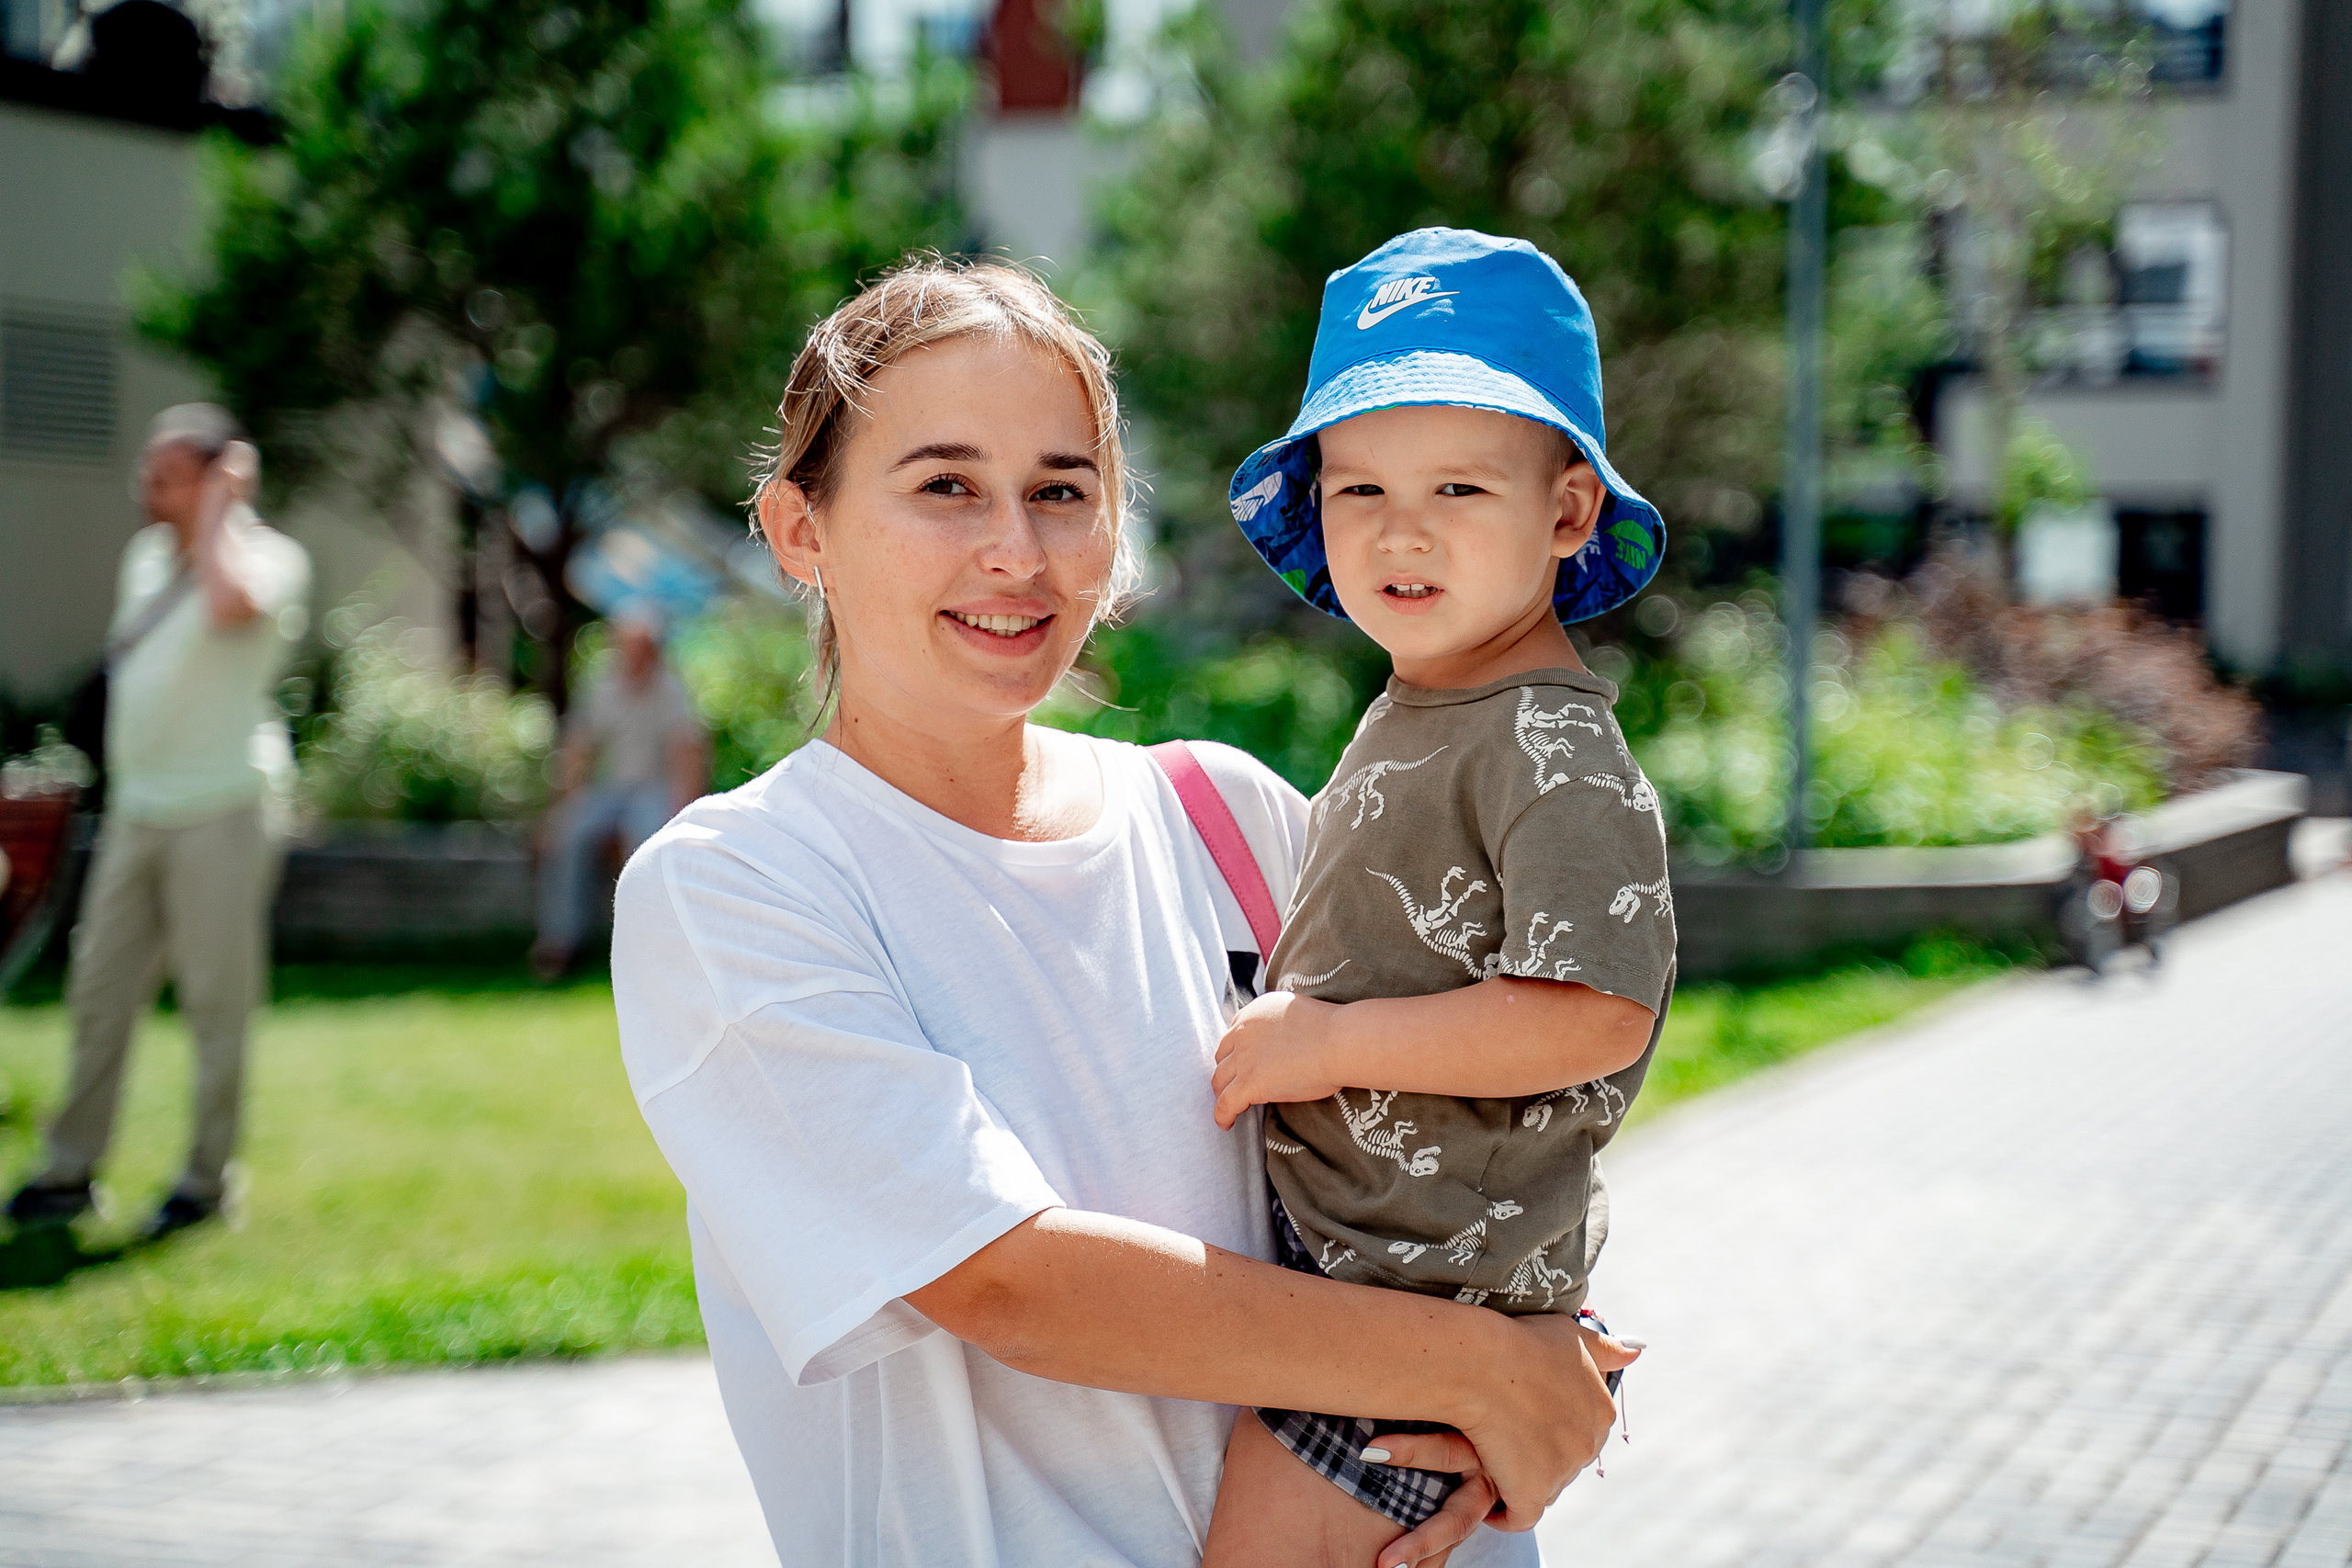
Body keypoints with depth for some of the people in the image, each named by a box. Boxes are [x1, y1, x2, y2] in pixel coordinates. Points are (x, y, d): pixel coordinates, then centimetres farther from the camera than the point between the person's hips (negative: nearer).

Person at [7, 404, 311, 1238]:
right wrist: (126, 790, 20)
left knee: (216, 1001, -1)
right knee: (99, 991, 8)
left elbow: (230, 601, -32)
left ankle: (207, 1177, 10)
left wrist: (219, 505, -18)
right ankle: (71, 1170, 15)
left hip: (222, 809, -7)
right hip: (136, 809, 7)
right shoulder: (146, 553, 15)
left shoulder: (268, 556, -8)